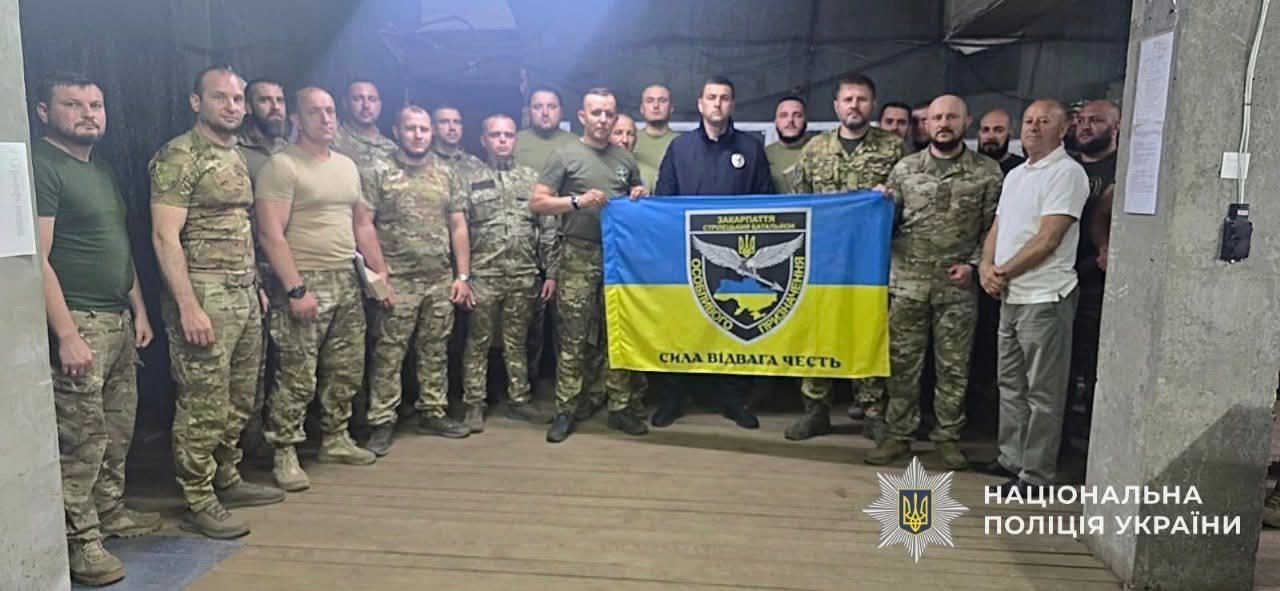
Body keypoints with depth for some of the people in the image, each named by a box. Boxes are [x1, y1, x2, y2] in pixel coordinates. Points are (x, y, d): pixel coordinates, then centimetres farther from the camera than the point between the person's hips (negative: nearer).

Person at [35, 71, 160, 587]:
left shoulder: (102, 171, 17)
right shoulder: (40, 166, -11)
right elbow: (37, 258, -17)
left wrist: (138, 311, 16)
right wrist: (66, 333, -21)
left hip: (119, 321, 9)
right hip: (78, 323, -8)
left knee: (117, 430, 15)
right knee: (82, 439, -3)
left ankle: (110, 513, 29)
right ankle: (79, 542, 7)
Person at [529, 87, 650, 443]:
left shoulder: (626, 159, 13)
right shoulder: (565, 156, 0)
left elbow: (639, 198, 25)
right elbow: (537, 203, -4)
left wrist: (641, 198, 2)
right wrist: (578, 201, -17)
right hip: (579, 256, -4)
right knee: (574, 337, -2)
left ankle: (620, 407, 16)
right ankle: (565, 411, 7)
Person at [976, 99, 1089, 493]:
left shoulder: (1067, 173, -9)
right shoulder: (1015, 175, 17)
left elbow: (1048, 240, -17)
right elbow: (997, 229, 16)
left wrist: (1004, 272, -10)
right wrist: (987, 266, -3)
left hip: (1045, 297, -9)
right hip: (1009, 296, 9)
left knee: (1042, 392, -1)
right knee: (1011, 385, 16)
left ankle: (1036, 473, 6)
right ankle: (1012, 458, 27)